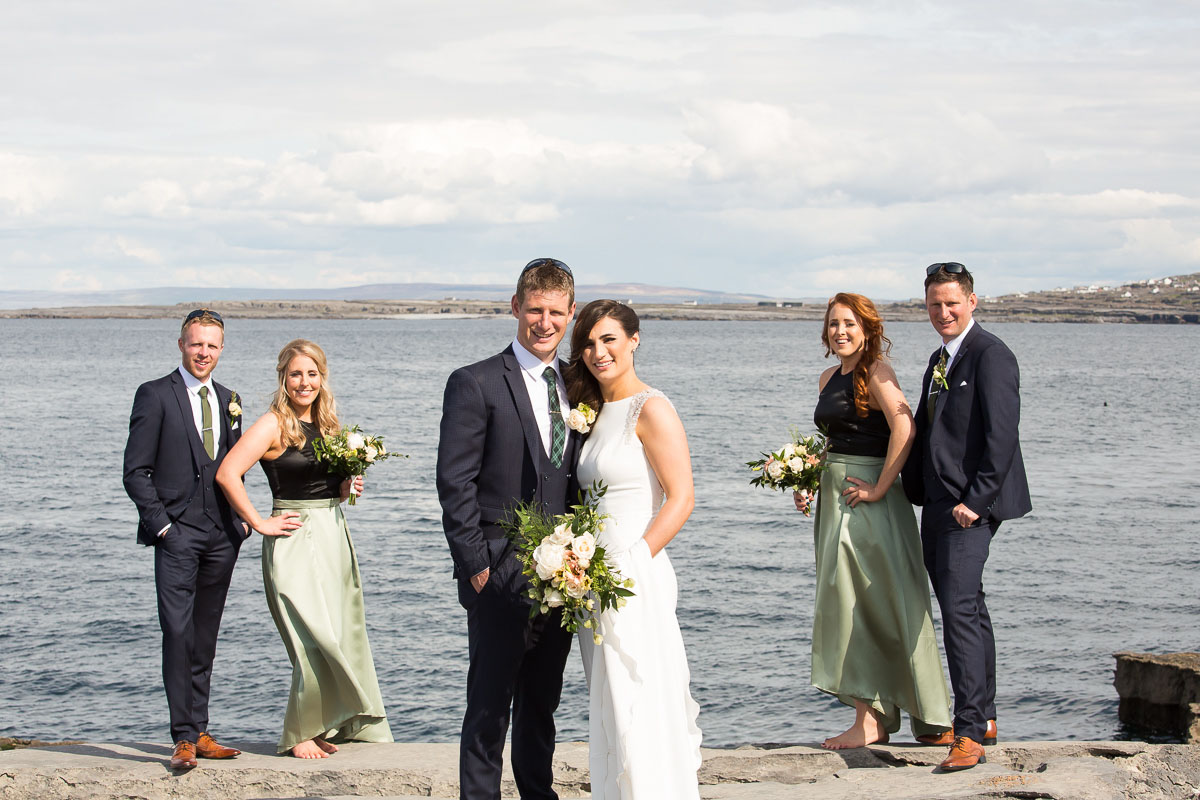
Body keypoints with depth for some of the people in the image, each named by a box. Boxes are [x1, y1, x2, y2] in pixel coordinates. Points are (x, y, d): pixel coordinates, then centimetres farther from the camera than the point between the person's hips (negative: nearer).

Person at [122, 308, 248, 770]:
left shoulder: (228, 402, 16)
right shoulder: (155, 396, -1)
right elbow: (136, 471, -4)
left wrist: (241, 520, 8)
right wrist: (160, 522, -11)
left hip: (222, 536, 5)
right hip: (177, 533, -5)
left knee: (205, 638, 9)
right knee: (178, 632, -13)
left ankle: (200, 732, 14)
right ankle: (184, 739, -11)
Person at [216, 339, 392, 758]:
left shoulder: (326, 425, 13)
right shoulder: (274, 425, -9)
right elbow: (227, 474, -19)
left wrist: (347, 488, 5)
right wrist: (260, 524, -16)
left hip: (333, 535, 7)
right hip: (295, 539, -7)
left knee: (341, 637, 7)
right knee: (316, 640, -11)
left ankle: (326, 725, 20)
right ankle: (299, 734, 3)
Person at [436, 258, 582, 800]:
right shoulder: (476, 384, -7)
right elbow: (455, 485, -10)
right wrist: (476, 565, -13)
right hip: (501, 580, -5)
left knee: (542, 705, 16)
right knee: (489, 710, 0)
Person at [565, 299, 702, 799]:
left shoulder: (650, 410, -9)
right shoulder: (593, 411, 15)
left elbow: (681, 500, -15)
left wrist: (626, 567, -18)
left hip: (636, 579, -8)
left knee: (639, 711, -7)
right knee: (608, 715, 11)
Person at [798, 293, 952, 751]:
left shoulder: (876, 371, -11)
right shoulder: (829, 378, 15)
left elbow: (904, 429, -24)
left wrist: (880, 488, -22)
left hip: (868, 499, -9)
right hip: (834, 498, 9)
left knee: (866, 605, -6)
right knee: (847, 606, 10)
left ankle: (869, 723, -1)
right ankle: (875, 717, 17)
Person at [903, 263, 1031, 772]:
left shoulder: (990, 354, -11)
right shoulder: (940, 359, 18)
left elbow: (1001, 435, -17)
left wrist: (977, 501, -20)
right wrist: (913, 490, 14)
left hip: (971, 506, -10)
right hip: (938, 504, 10)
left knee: (959, 609, -17)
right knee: (965, 610, 15)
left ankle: (970, 734, -18)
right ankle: (983, 719, 25)